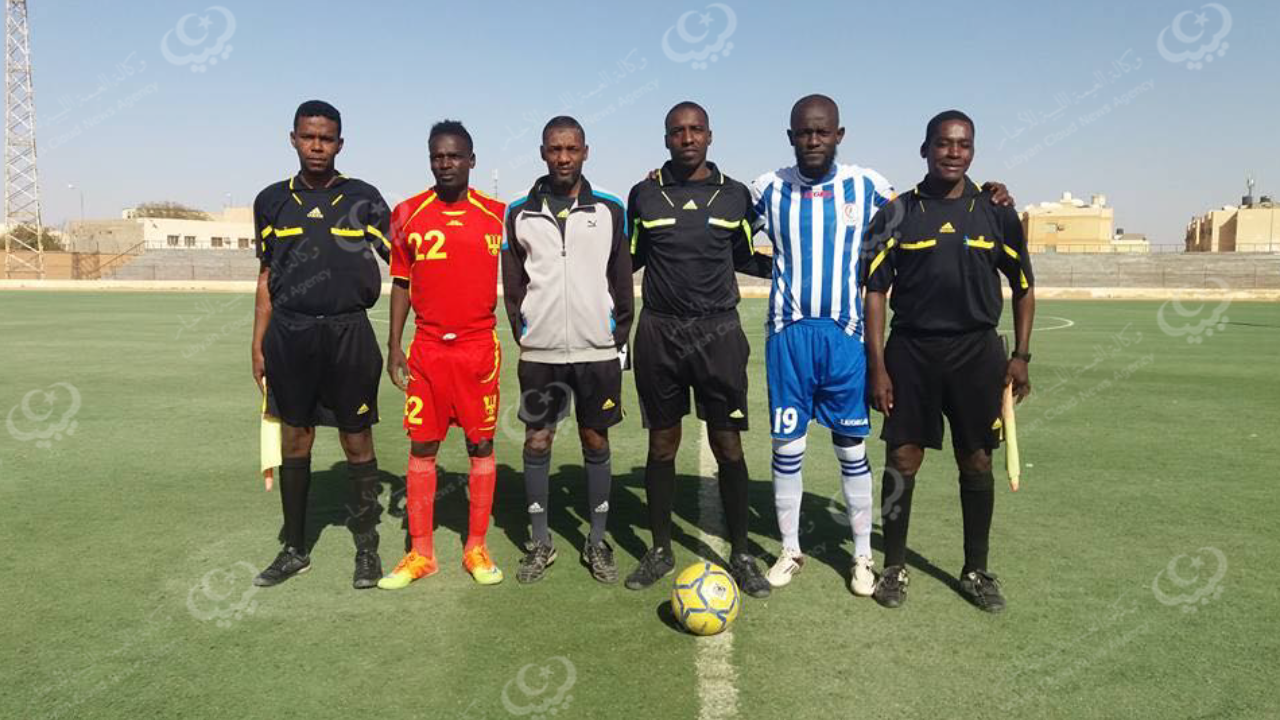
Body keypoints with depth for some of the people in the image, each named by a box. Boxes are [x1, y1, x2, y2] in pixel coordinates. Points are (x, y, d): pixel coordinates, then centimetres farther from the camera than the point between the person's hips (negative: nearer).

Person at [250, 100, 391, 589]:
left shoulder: (363, 199, 2)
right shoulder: (272, 201, 9)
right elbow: (267, 278, 13)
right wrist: (258, 345, 9)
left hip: (349, 333, -2)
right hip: (290, 334, 3)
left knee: (357, 442, 4)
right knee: (294, 440, 9)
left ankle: (367, 548, 18)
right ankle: (294, 549, 23)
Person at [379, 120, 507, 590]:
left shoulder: (497, 215, 2)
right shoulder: (408, 215, 4)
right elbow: (401, 284, 8)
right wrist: (394, 347, 5)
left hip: (480, 346, -1)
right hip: (427, 348, 1)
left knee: (481, 444, 4)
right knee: (422, 446, 4)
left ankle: (476, 549, 16)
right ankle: (420, 554, 15)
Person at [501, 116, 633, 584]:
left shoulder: (610, 210, 4)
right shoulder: (519, 213, 5)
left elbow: (622, 280, 6)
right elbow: (512, 286, 8)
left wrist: (619, 335, 1)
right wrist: (523, 332, 1)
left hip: (597, 351, 0)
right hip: (539, 353, 1)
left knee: (596, 442, 6)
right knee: (537, 443, 5)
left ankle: (597, 542, 19)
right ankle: (540, 543, 19)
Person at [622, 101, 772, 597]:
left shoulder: (735, 195, 6)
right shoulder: (644, 195, 6)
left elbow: (745, 259, 15)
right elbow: (629, 258, 14)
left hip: (718, 332, 0)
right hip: (659, 332, 1)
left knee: (729, 445, 1)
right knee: (662, 443, 7)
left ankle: (740, 554, 15)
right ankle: (660, 551, 21)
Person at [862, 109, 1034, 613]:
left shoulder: (997, 212, 4)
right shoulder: (897, 213, 0)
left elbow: (1024, 287, 12)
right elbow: (875, 290, 0)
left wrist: (1021, 356, 4)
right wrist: (877, 366, -6)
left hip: (977, 352, 1)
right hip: (910, 350, -1)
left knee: (977, 462, 8)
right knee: (902, 460, 2)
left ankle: (976, 571, 24)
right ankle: (894, 567, 18)